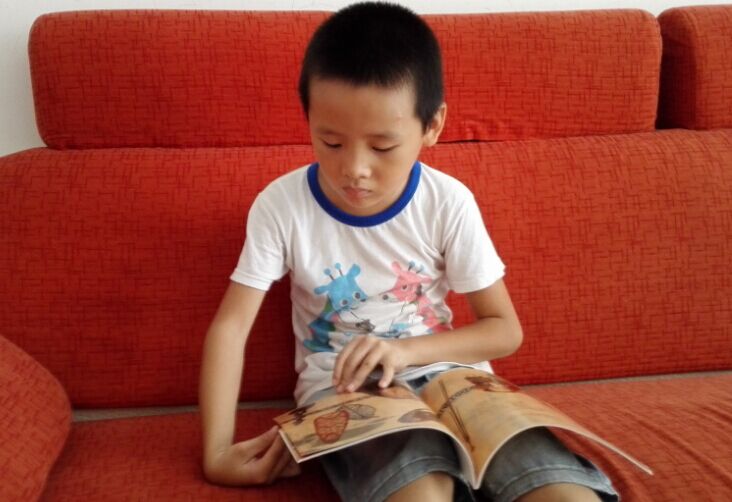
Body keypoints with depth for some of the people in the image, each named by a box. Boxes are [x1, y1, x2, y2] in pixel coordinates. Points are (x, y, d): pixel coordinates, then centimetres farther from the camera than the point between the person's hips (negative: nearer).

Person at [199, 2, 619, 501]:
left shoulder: (448, 203, -8)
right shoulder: (281, 204, -9)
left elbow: (505, 330, -2)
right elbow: (231, 325, -8)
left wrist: (408, 350, -19)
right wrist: (218, 452, -18)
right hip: (342, 386, -1)